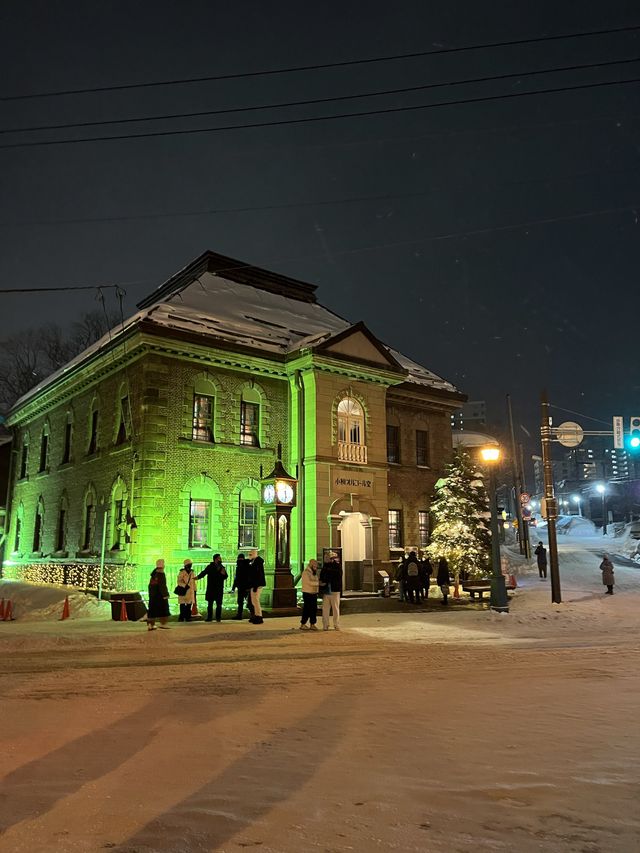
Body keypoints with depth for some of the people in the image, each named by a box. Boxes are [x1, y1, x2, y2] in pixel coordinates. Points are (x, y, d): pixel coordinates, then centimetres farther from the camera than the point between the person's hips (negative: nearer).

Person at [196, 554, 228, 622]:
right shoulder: (210, 567, 0)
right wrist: (198, 577, -27)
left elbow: (225, 577, 13)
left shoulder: (222, 567, 11)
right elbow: (203, 573, -9)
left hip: (219, 589, 2)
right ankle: (209, 617, 9)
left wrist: (224, 574, -9)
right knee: (210, 604, 2)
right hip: (211, 588, -2)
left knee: (219, 604, 2)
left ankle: (218, 618, 9)